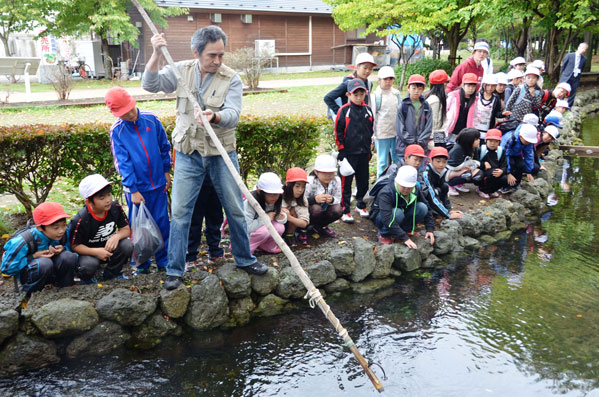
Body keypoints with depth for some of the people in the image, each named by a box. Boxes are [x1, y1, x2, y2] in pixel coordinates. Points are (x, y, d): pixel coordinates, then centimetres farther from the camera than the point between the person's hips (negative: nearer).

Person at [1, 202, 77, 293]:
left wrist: (62, 249, -22)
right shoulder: (23, 242, -28)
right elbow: (7, 268, -20)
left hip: (52, 271, 4)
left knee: (69, 257, -26)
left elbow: (70, 249, 2)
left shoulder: (64, 232, -17)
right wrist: (34, 256, -27)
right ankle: (29, 294, -8)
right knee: (44, 263, -37)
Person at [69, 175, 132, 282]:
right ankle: (86, 278, 6)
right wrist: (96, 252, -31)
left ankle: (112, 273, 3)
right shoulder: (80, 220, -24)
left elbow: (126, 229, -6)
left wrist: (116, 236, -30)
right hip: (88, 251, -3)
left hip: (109, 247, 4)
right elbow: (75, 246, -16)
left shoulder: (115, 208, -14)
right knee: (89, 265, -35)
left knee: (127, 245, -26)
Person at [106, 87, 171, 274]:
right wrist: (133, 190, -11)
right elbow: (123, 163, -8)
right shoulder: (116, 131, -7)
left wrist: (166, 171, 10)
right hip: (136, 187, -1)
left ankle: (163, 260, 19)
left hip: (158, 183, 2)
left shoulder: (151, 119, -2)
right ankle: (142, 263, 21)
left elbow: (164, 146, 9)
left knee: (162, 223, 6)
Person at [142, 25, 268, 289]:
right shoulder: (182, 71, 0)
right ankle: (174, 270, 15)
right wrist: (156, 55, -21)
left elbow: (233, 115, -20)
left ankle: (244, 259, 29)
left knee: (235, 209, 9)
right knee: (179, 212, 2)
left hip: (222, 154, -1)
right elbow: (151, 85, -8)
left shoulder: (231, 79, -8)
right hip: (188, 154, 1)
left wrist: (215, 116, -42)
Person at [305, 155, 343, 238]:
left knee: (338, 210, -24)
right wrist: (314, 199, -47)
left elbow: (338, 199, -8)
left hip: (324, 209, 5)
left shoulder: (336, 181, -14)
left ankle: (321, 226, 6)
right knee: (316, 209, -38)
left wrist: (332, 200, -33)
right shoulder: (310, 182, -27)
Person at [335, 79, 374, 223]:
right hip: (348, 153, -5)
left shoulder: (368, 110, 8)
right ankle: (345, 211, 8)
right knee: (346, 183, 0)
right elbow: (338, 131, -5)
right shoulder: (344, 110, -7)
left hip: (363, 153, 5)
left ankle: (360, 205, 32)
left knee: (363, 181, 13)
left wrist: (369, 148, 16)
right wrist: (341, 149, -8)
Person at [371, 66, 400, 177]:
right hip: (382, 134, -4)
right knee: (382, 162, 2)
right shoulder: (375, 95, -4)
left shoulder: (397, 94, 9)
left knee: (398, 160, 10)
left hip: (396, 133, 4)